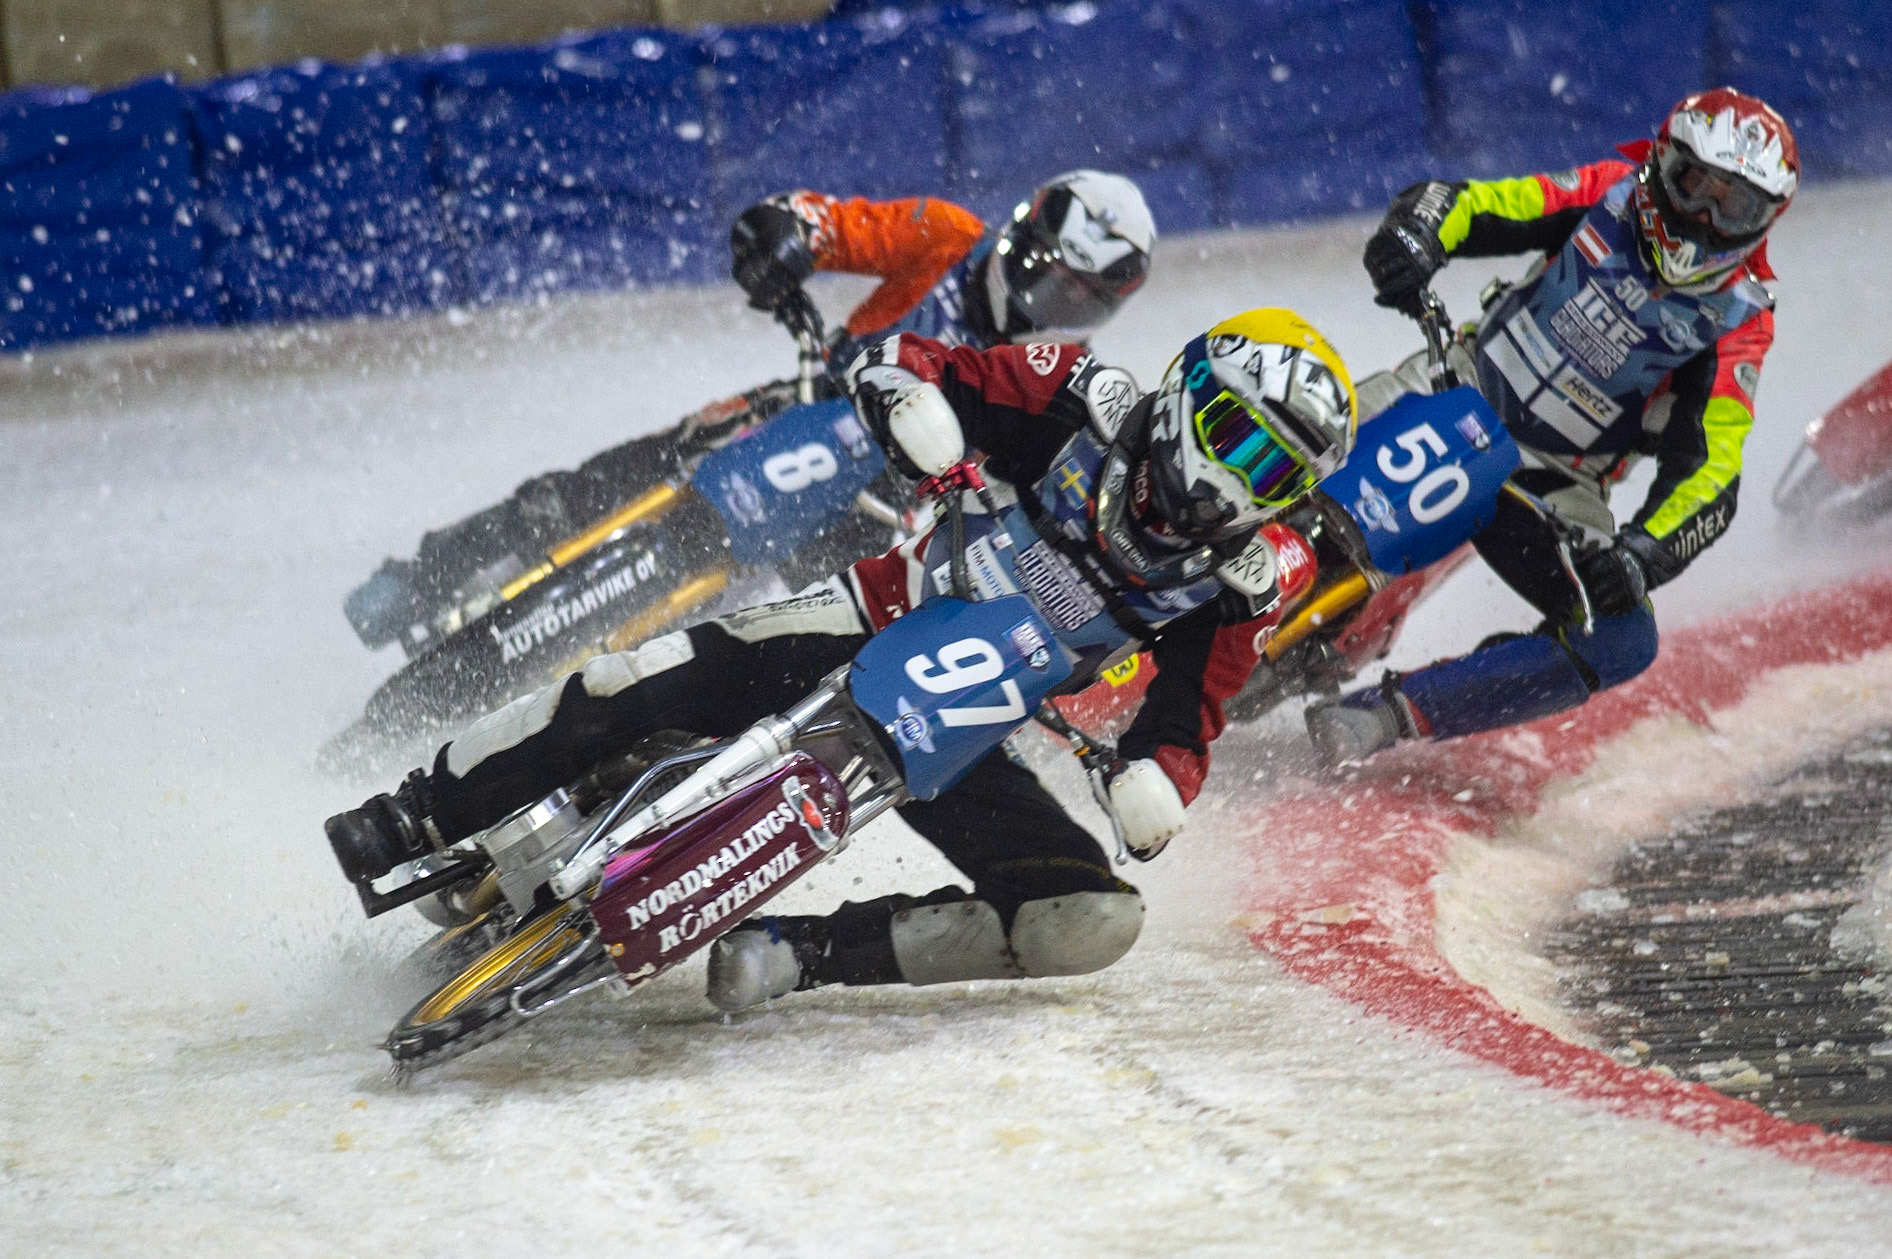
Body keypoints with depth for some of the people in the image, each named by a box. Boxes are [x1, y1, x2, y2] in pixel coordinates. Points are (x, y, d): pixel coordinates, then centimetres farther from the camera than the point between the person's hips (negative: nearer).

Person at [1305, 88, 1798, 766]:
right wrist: (1418, 234, -35)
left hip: (1552, 482, 0)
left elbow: (1711, 475, -18)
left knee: (1623, 644, -20)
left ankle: (1388, 716, -21)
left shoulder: (1736, 320, -10)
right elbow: (1468, 204, -10)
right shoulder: (1611, 197, -7)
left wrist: (1640, 555, -37)